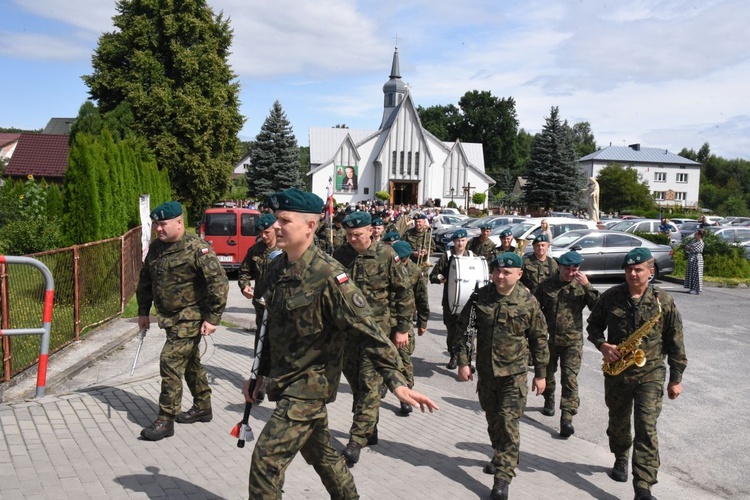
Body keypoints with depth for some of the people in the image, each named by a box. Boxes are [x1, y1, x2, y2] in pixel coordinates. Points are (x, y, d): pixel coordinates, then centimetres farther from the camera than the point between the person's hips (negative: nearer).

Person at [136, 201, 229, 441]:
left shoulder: (197, 248, -18)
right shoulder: (155, 248, 6)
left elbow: (219, 282, -20)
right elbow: (145, 281, 18)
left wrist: (213, 318, -20)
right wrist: (143, 311, 16)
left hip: (190, 318, -8)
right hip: (170, 318, 8)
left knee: (170, 363, -11)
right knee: (190, 363, 18)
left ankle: (166, 420, 0)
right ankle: (202, 407, 34)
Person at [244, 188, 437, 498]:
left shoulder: (328, 276, -22)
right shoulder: (278, 268, 1)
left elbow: (366, 331, -23)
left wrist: (396, 382, -26)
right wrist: (259, 375, 17)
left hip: (310, 383, -8)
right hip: (283, 380, 8)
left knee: (267, 457, -6)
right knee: (319, 451, 22)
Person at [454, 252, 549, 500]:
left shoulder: (528, 302, -9)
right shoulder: (479, 297, -5)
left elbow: (539, 339, 0)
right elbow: (463, 329, 2)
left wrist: (541, 373, 2)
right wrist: (463, 361, -3)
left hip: (514, 373, -3)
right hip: (485, 371, 4)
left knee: (508, 424, -7)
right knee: (492, 419, 19)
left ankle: (503, 478, 0)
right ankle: (501, 457, 43)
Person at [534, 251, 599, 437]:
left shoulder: (581, 287, -3)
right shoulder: (546, 285, -1)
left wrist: (587, 286, -23)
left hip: (572, 341, -2)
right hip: (548, 339, 2)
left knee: (570, 379, -9)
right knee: (547, 373, 19)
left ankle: (567, 418, -8)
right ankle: (549, 401, 45)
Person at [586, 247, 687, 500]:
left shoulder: (663, 301, -7)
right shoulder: (610, 297, -4)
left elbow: (675, 342, -1)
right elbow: (593, 325, 8)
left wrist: (676, 378, 0)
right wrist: (602, 345, -12)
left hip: (650, 373, -2)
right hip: (616, 370, 3)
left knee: (646, 429, -10)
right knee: (618, 422, 19)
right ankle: (621, 459, 46)